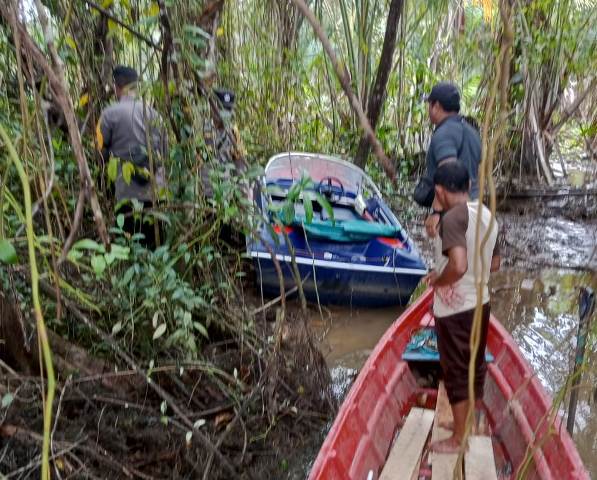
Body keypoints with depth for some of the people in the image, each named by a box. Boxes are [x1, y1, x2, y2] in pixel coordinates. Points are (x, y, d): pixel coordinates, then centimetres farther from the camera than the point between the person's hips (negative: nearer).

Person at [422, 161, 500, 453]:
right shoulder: (487, 215, 4)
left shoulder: (453, 217, -22)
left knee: (456, 372, 6)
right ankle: (468, 423, 38)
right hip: (480, 303, 8)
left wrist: (438, 281, -14)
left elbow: (458, 266, -35)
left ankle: (457, 440, 20)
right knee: (475, 366, 20)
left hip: (455, 310, -8)